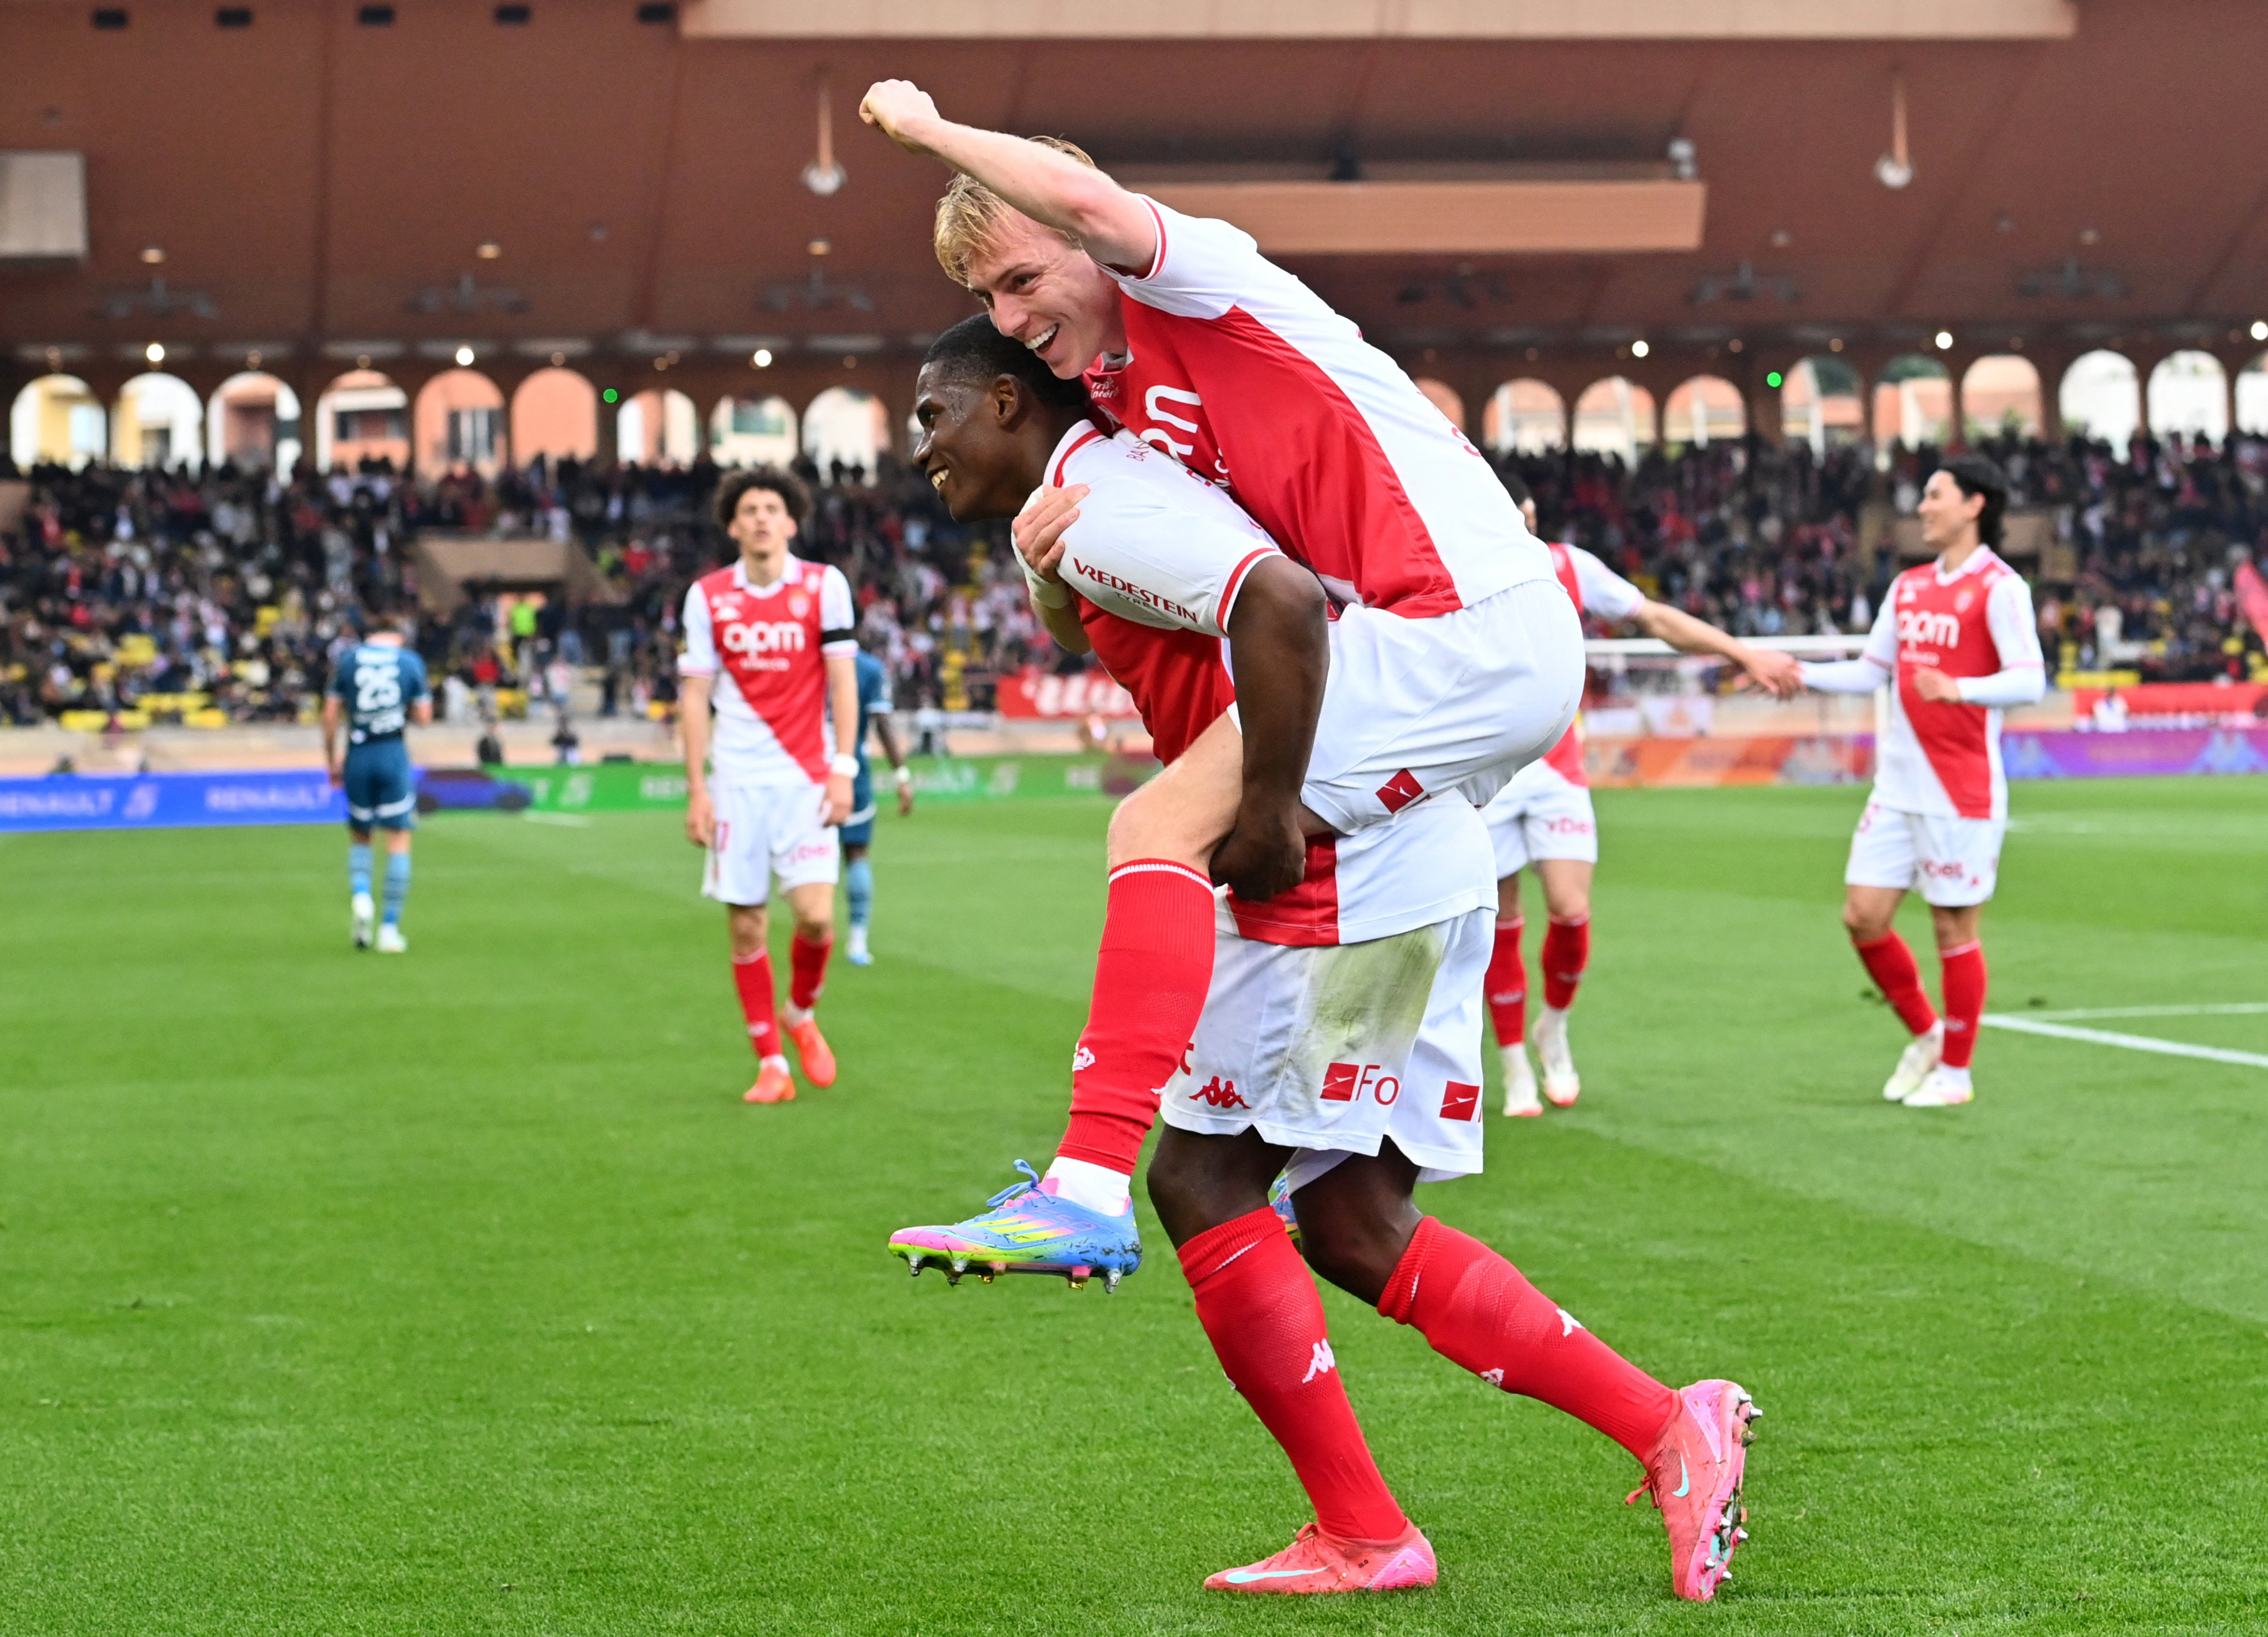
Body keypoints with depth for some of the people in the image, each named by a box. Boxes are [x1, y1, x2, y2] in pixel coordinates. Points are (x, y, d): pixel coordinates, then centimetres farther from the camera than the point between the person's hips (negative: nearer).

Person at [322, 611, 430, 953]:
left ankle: (360, 894, -9)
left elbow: (330, 715, 5)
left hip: (357, 758, 2)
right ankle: (390, 929, -1)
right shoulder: (411, 662, 3)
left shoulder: (347, 660, 6)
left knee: (359, 835, 18)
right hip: (394, 757, -2)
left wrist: (331, 760, 13)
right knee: (399, 838, 3)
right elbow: (424, 717, 3)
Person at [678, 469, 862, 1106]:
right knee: (745, 926, 0)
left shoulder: (824, 585, 1)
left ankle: (801, 1015, 17)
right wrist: (697, 789, 0)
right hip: (737, 782, 1)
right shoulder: (707, 596, 4)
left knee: (815, 915, -13)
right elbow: (696, 695, 6)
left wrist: (843, 769, -6)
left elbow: (842, 681, 2)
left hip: (805, 777, -1)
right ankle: (771, 1064, 11)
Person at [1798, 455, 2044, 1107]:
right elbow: (1872, 670, 21)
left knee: (1954, 929, 1)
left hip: (1961, 794, -7)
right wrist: (1799, 674, 9)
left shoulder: (1998, 587, -9)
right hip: (1897, 785, 7)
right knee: (1863, 917, 5)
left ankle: (1955, 1072, 14)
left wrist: (1958, 687, -37)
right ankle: (1924, 1034, 25)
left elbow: (2028, 681, -20)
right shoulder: (1908, 586, 13)